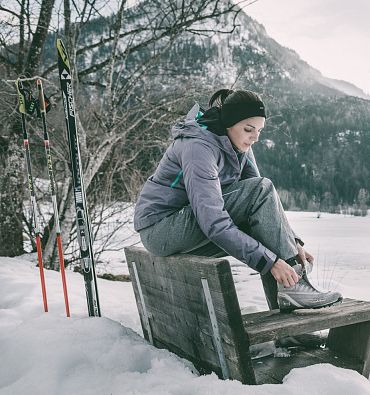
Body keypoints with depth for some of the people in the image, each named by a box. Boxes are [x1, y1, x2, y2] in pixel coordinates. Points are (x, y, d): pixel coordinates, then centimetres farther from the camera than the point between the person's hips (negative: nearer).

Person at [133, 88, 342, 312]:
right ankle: (291, 286, -21)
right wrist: (271, 262, -33)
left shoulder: (240, 147, 3)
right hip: (161, 228, -8)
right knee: (260, 189, -21)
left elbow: (267, 206, 6)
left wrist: (293, 242, -8)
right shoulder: (199, 147, -24)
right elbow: (214, 223, -32)